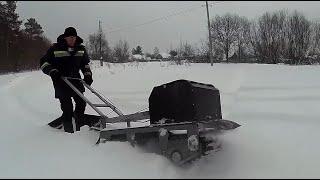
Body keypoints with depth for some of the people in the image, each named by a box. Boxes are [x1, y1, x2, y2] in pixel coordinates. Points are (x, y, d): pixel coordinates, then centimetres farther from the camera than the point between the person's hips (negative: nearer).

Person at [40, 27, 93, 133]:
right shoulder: (55, 48, -6)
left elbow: (85, 64, 21)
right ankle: (68, 129, 7)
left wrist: (88, 75, 7)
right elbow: (44, 63, -1)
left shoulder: (81, 49, 8)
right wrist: (52, 71, -18)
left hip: (76, 81, 5)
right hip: (61, 82, -5)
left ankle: (77, 123, 28)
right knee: (67, 107, -9)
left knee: (81, 103, 5)